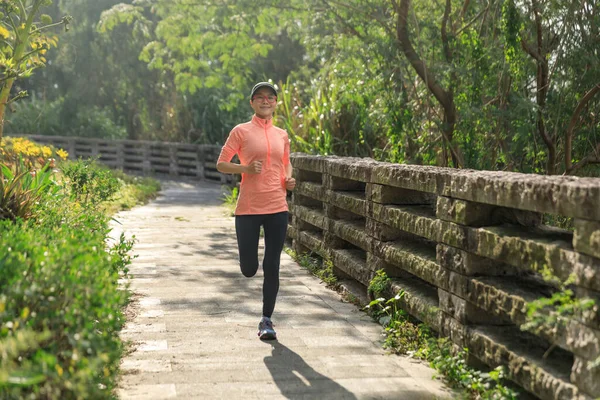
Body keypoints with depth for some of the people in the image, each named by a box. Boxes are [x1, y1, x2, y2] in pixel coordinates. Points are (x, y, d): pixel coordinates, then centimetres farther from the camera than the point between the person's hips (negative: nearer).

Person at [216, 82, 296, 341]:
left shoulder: (282, 135, 11)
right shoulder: (241, 132, -1)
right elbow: (221, 164, 0)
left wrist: (289, 178, 5)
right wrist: (246, 168, -17)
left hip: (277, 208, 3)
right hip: (248, 209, -3)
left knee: (272, 268, 2)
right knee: (248, 270, 0)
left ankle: (266, 320, 14)